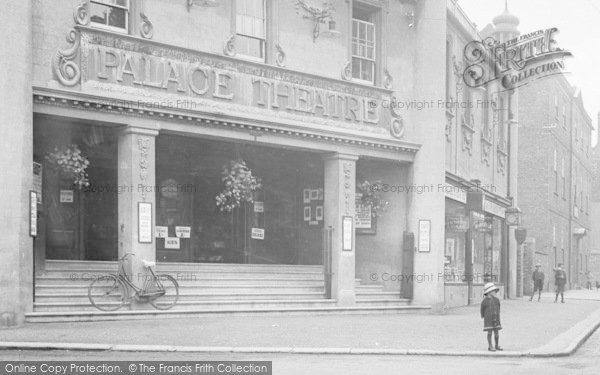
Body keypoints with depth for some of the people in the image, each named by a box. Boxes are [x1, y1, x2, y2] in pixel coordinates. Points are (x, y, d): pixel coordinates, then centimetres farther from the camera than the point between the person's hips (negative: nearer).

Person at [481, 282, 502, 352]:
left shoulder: (497, 300, 1)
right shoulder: (485, 301, -11)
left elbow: (498, 309, 14)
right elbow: (482, 309, 4)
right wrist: (483, 316, 15)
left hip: (496, 319, 4)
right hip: (488, 319, -4)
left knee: (497, 333, 5)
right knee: (489, 332, -1)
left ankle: (497, 346, 19)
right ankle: (490, 346, 8)